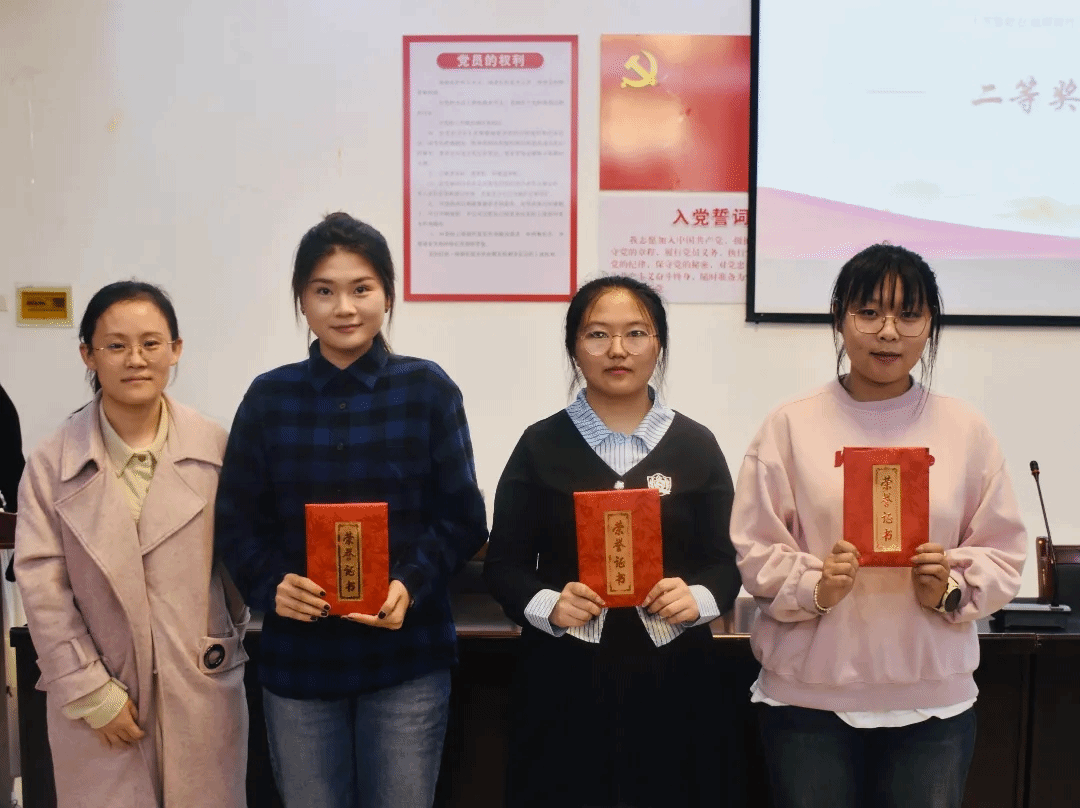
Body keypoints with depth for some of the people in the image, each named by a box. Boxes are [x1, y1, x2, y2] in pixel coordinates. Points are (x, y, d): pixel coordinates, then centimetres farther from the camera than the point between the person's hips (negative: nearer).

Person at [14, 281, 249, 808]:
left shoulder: (217, 450, -3)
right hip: (97, 696, 0)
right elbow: (43, 587, -5)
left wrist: (227, 637, 9)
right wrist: (92, 692, -7)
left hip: (204, 690, 1)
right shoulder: (52, 463, -3)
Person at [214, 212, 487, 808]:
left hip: (406, 653, -1)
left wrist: (411, 586, -18)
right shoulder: (269, 397, 2)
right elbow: (237, 521, 4)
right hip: (298, 654, 2)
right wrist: (272, 584, -15)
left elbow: (463, 519, -2)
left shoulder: (428, 390, -2)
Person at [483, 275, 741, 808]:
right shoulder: (540, 445, 2)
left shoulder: (696, 445, 5)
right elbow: (503, 564, 3)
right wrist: (548, 605, -15)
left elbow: (726, 560, 6)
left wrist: (697, 599, -14)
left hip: (668, 675, 1)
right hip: (564, 676, -1)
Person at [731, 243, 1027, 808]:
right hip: (808, 696, -1)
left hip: (933, 699, 2)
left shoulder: (966, 430, 4)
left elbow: (1002, 552, 6)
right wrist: (814, 586, -19)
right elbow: (754, 549, -1)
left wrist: (950, 590, -12)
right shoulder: (791, 426, -1)